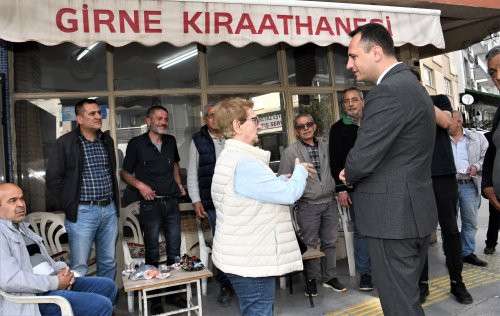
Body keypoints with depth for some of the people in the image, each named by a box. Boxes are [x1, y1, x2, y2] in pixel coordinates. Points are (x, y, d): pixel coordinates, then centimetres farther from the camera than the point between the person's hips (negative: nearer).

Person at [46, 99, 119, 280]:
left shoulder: (107, 141, 12)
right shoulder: (65, 143, -5)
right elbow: (53, 179, -4)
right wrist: (69, 206, -4)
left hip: (109, 210, 5)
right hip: (82, 212, -5)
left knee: (109, 263, 12)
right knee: (79, 267, -2)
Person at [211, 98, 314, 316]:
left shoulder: (229, 156, 13)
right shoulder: (243, 163, -24)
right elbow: (288, 194, -21)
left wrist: (287, 179, 13)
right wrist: (301, 170, -2)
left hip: (242, 255, 11)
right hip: (250, 260, -11)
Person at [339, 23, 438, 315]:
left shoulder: (388, 91, -20)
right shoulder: (411, 84, 13)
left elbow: (362, 159, -22)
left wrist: (349, 176, 0)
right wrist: (355, 173, 5)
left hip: (393, 216, -10)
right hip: (416, 212, 10)